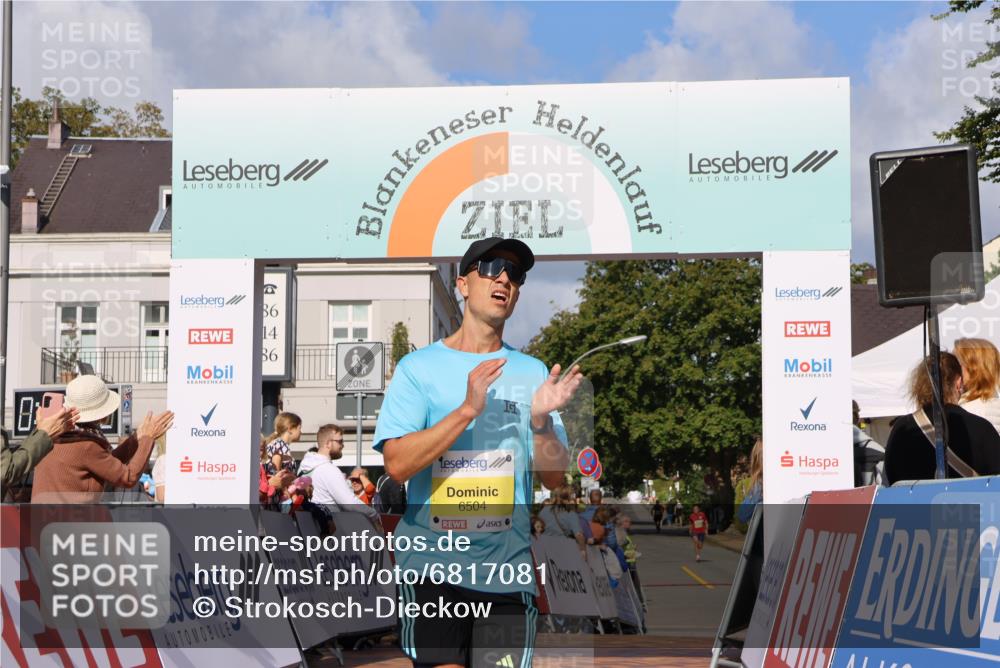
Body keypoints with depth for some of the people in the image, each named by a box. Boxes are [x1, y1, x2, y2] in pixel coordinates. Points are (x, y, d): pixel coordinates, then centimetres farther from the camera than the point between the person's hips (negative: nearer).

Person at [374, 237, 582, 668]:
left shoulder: (532, 372, 9)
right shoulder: (418, 367, -1)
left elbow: (554, 478, 6)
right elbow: (398, 465, -12)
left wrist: (540, 421, -13)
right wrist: (468, 409, -20)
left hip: (508, 564, 3)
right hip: (432, 560, -3)